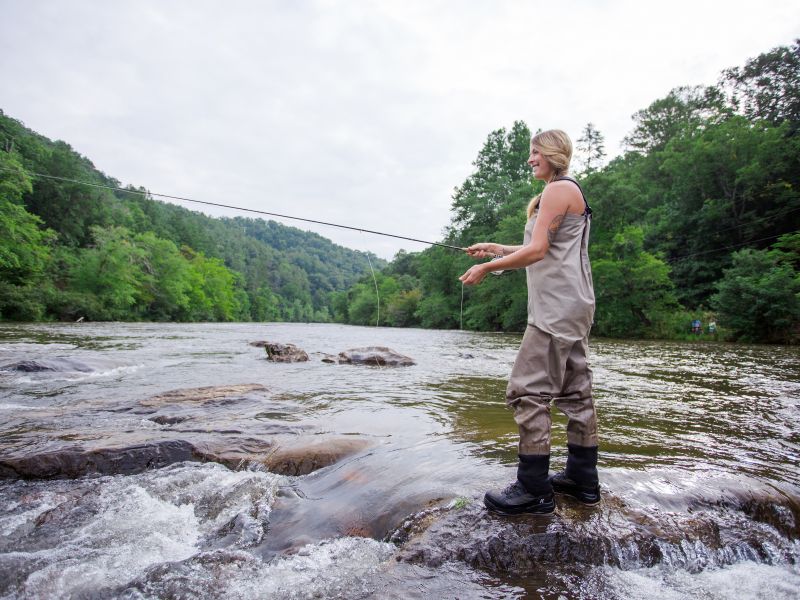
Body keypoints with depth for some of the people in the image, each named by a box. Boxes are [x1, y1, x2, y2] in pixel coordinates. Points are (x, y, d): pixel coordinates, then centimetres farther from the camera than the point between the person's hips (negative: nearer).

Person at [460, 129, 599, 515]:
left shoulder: (558, 189, -8)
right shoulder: (571, 192, 23)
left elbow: (537, 251, -16)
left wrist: (486, 267, -9)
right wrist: (497, 249, 19)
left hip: (556, 306, -11)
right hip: (572, 307, 11)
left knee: (527, 392, -11)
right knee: (575, 392, 11)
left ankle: (533, 490, -6)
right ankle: (583, 479, 20)